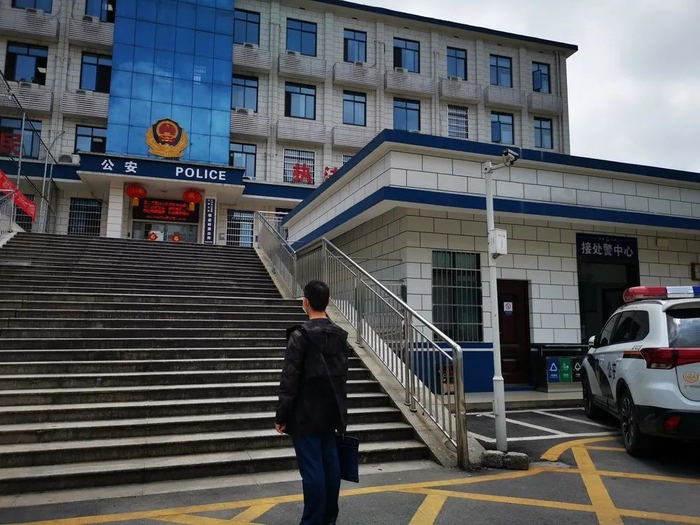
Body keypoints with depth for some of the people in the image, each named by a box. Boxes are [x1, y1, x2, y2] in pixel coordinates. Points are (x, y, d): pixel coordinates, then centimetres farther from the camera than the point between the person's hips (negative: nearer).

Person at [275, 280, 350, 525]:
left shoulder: (300, 335, -14)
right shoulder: (340, 336, 6)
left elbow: (289, 380, -14)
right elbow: (342, 377, 11)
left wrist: (281, 416, -8)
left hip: (306, 413, -6)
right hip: (330, 412, 7)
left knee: (311, 467, -1)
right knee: (330, 463, 12)